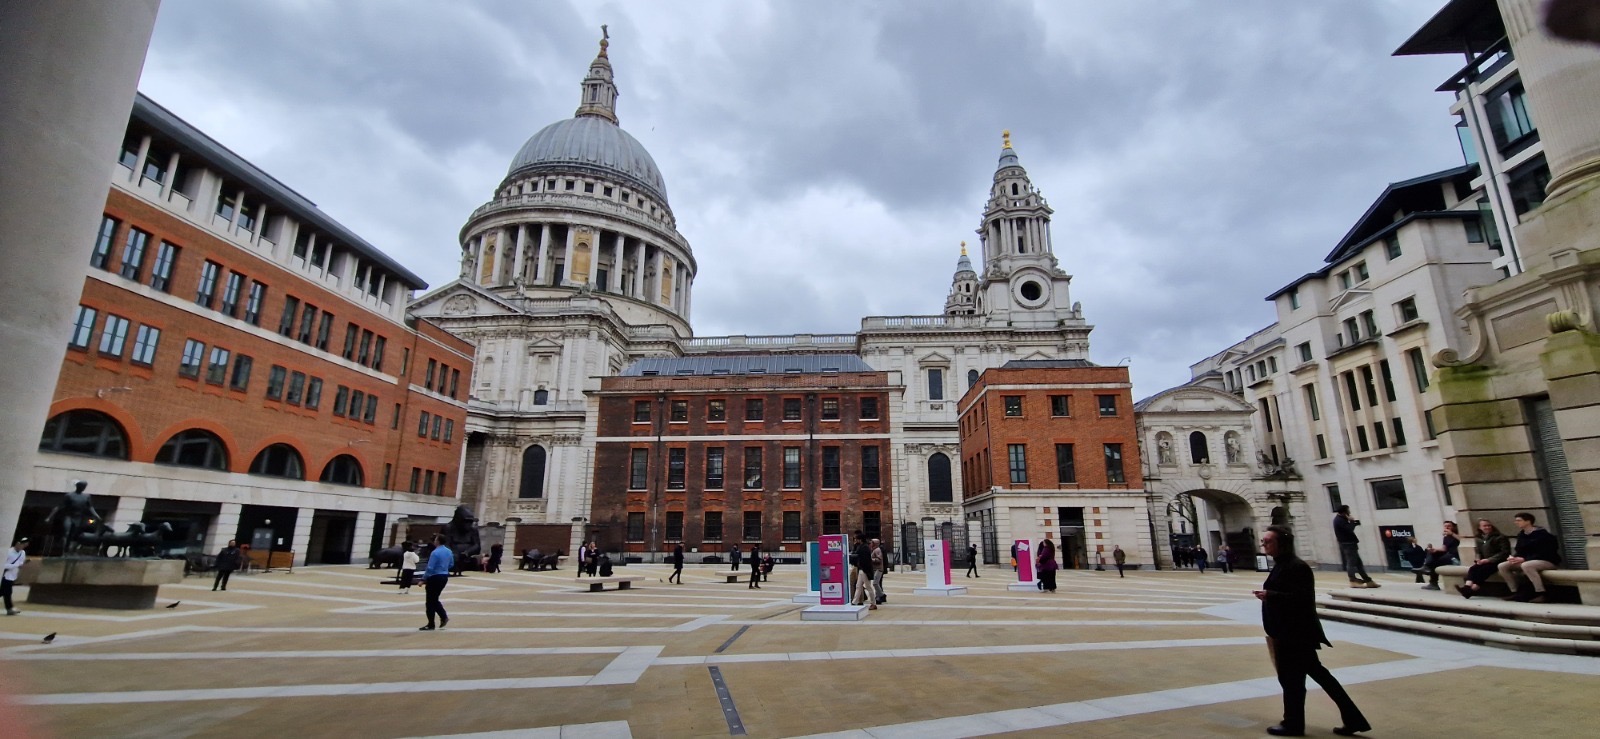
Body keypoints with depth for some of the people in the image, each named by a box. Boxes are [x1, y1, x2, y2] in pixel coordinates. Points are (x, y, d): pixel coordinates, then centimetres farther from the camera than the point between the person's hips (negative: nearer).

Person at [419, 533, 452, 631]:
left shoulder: (435, 553, -18)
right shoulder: (449, 551, 7)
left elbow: (430, 568, -19)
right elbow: (451, 564, 17)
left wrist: (423, 579, -10)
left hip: (435, 578, -8)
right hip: (445, 577, 8)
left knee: (430, 601, 4)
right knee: (435, 599, 21)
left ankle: (431, 625, 9)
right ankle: (444, 616, 9)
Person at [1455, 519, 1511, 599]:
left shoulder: (1500, 537, 0)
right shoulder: (1478, 538, 16)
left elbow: (1505, 552, -9)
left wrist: (1489, 560, -18)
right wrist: (1478, 560, -1)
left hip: (1497, 562, -4)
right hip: (1484, 562, 5)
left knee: (1483, 569, -32)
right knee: (1472, 568, -27)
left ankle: (1471, 590, -43)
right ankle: (1467, 587, -50)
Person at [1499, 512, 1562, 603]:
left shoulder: (1541, 534, -14)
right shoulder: (1521, 535, 10)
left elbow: (1545, 553, -20)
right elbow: (1519, 551, 14)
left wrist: (1524, 559, -26)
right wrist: (1514, 558, -9)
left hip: (1548, 561, -8)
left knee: (1526, 565, -40)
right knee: (1502, 566, -10)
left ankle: (1541, 594, -33)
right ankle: (1516, 592, -5)